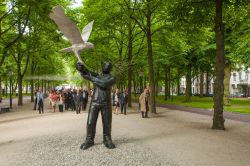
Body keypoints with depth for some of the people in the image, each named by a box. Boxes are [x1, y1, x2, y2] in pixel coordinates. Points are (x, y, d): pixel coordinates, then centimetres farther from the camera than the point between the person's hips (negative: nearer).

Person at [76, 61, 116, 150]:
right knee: (90, 122, -2)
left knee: (107, 123, 3)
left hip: (106, 103, -1)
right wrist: (81, 67, -24)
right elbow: (85, 73, -3)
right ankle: (89, 140, 9)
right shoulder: (96, 75, 12)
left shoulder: (112, 78, 2)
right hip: (94, 102, 2)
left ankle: (107, 140, 16)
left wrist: (93, 78, -18)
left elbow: (104, 84, -18)